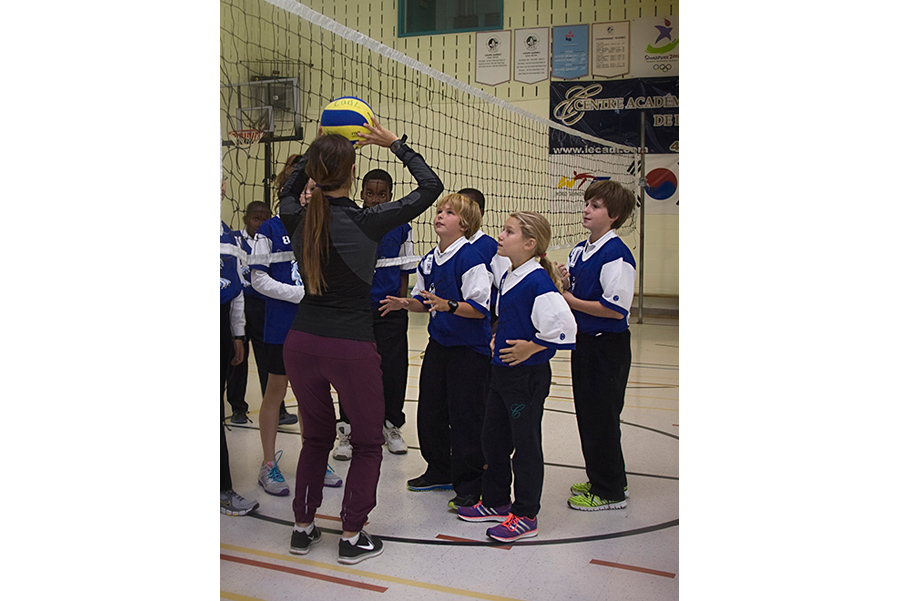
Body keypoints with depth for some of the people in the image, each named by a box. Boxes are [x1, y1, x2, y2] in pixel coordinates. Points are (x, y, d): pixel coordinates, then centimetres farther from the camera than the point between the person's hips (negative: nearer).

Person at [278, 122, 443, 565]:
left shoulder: (298, 220, -2)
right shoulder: (366, 222, -15)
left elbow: (288, 193, 25)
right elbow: (431, 186, -5)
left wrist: (316, 149, 20)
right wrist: (395, 144, 4)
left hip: (302, 342, 5)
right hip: (351, 346, -5)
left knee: (316, 436, 23)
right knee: (367, 442, 14)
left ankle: (303, 527, 30)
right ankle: (352, 537, 17)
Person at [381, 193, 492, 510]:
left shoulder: (470, 258, -16)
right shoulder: (429, 260, 8)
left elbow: (480, 307, -22)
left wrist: (448, 305, -33)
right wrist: (406, 303, 0)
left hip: (469, 349, -8)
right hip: (438, 344, 8)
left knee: (465, 418, -1)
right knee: (429, 412, 15)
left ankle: (470, 485, 13)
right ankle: (440, 472, 33)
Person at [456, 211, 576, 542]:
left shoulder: (539, 283, -20)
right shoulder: (507, 278, 9)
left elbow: (564, 330, -25)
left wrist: (529, 348, -18)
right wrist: (498, 339, 11)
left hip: (529, 377, -9)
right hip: (501, 372, 9)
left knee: (526, 445, 3)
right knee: (493, 438, 18)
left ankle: (525, 516, 17)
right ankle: (495, 502, 34)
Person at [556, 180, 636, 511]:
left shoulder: (617, 255, -19)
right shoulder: (580, 250, 10)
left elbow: (615, 309, -24)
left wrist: (570, 300, -17)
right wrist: (563, 282, -4)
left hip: (609, 346, -9)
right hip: (584, 341, 9)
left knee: (602, 417, 0)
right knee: (586, 413, 17)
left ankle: (610, 491, 15)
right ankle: (599, 479, 33)